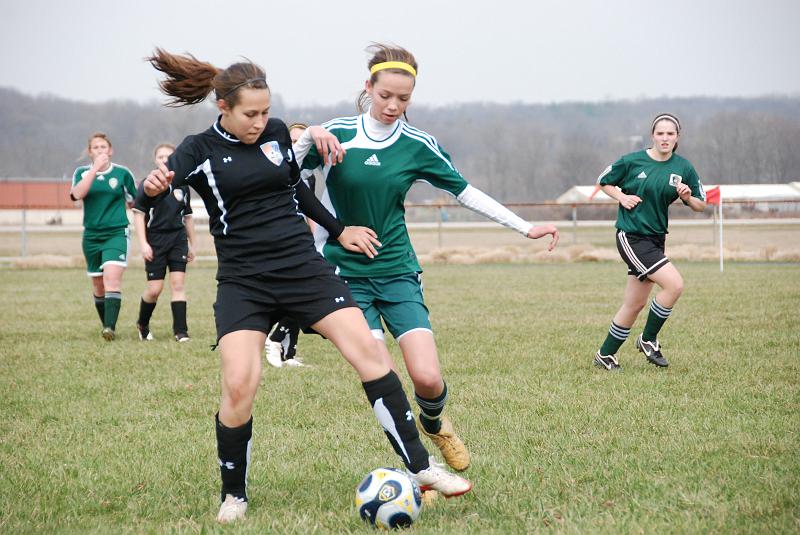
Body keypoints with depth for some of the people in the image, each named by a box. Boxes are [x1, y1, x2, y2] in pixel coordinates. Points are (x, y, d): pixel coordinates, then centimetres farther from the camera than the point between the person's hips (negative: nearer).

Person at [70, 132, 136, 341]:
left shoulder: (123, 173, 2)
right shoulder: (82, 173, 5)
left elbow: (134, 202, 15)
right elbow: (77, 194, -17)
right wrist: (95, 168, -18)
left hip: (117, 233, -3)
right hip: (91, 235, 3)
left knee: (112, 277, -21)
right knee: (98, 285, 10)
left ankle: (110, 327, -30)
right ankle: (106, 325, 26)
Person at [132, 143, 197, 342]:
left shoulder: (182, 186, 8)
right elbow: (138, 214, -4)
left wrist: (192, 244, 19)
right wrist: (143, 243, -12)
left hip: (178, 239, 3)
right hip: (155, 241, -3)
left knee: (178, 284, -6)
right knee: (154, 289, -2)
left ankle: (180, 331, -4)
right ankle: (142, 325, 22)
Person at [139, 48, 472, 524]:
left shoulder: (277, 132, 8)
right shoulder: (200, 150, -2)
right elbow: (152, 194, -20)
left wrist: (339, 230, 26)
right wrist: (153, 187, -42)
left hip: (303, 267, 3)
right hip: (243, 282, -3)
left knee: (366, 349, -11)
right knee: (239, 384, -18)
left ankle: (421, 467, -3)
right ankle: (234, 495, 5)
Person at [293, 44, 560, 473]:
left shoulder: (417, 145, 1)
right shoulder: (336, 134, -5)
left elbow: (466, 193, 9)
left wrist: (526, 228, 6)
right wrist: (304, 141, -21)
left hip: (397, 272, 2)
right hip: (345, 273, -2)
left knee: (427, 378, -12)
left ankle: (433, 423, 23)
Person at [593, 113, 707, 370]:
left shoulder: (683, 168, 2)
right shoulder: (632, 161, -8)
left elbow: (700, 205, 9)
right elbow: (603, 182, 7)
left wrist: (687, 198, -12)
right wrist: (622, 197, -10)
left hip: (656, 238, 6)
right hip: (631, 237, -6)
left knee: (635, 304, 11)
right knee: (674, 284, -20)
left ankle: (605, 354, 26)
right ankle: (648, 340, -2)